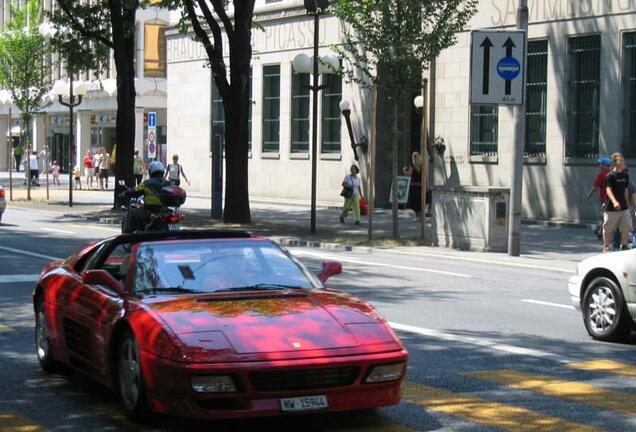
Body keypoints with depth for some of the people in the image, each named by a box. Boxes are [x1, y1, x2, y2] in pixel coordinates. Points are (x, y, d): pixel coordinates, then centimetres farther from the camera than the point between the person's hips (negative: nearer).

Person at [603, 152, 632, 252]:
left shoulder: (625, 175, 10)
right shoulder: (610, 176, -10)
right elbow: (608, 190, -21)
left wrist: (627, 203, 19)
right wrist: (614, 202, -36)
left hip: (624, 207, 5)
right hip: (611, 208, -5)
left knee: (626, 227, 0)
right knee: (608, 229, 4)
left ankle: (623, 247, 12)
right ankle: (606, 247, 17)